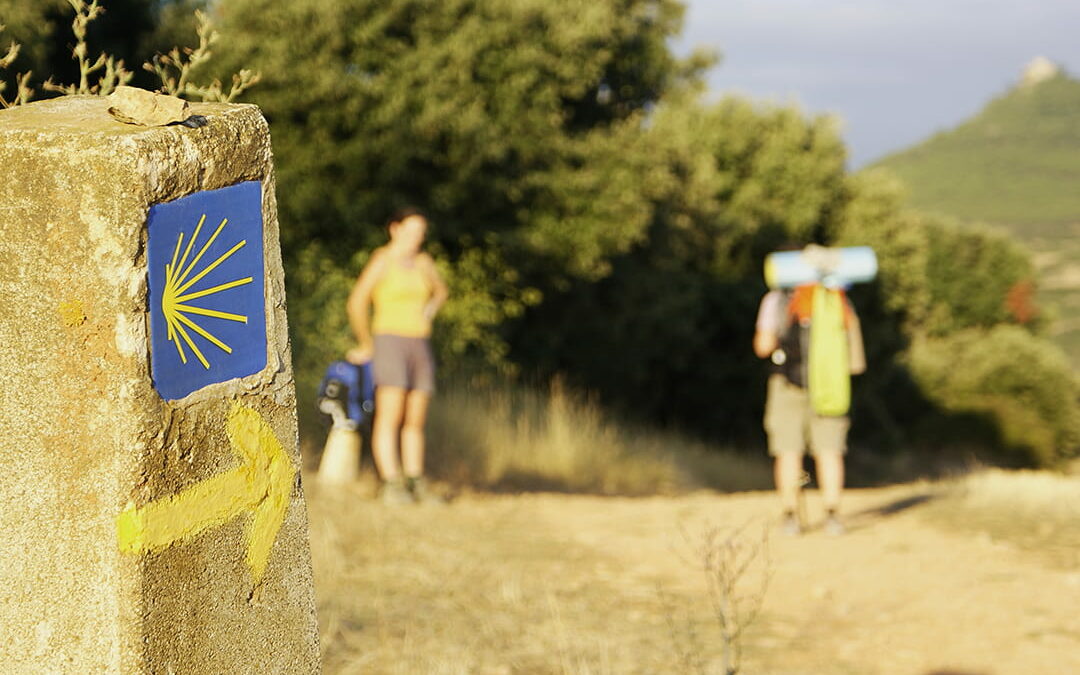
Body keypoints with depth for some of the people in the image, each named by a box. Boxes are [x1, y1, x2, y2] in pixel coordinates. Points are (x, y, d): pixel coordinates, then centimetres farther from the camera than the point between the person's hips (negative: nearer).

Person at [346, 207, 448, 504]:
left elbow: (440, 291, 31)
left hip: (420, 346, 7)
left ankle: (416, 485, 10)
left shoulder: (422, 262, 11)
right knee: (390, 417, -14)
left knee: (415, 421, 6)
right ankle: (391, 486, -18)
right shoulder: (382, 261, -9)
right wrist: (366, 345, -8)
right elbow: (357, 303, -14)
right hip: (389, 343, -7)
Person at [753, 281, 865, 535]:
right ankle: (832, 515, -5)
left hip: (789, 384, -2)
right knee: (829, 452, 5)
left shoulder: (777, 300, -3)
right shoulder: (838, 299, 5)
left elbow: (763, 346, -5)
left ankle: (791, 516, 2)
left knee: (789, 452, 5)